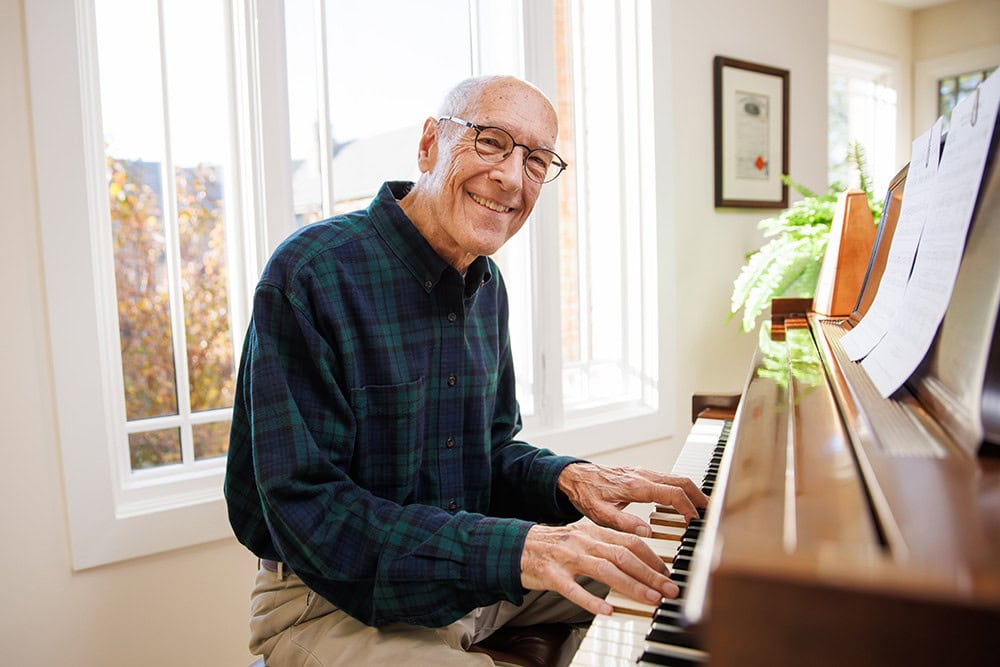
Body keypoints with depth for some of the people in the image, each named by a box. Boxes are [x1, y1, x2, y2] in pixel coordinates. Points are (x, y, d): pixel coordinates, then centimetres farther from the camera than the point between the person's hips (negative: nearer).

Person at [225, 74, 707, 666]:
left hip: (474, 580, 8)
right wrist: (512, 550, -33)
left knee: (668, 594, 13)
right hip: (336, 602, -7)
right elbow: (308, 508, -25)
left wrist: (565, 479, -10)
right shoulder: (310, 273, -21)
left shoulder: (487, 285, 6)